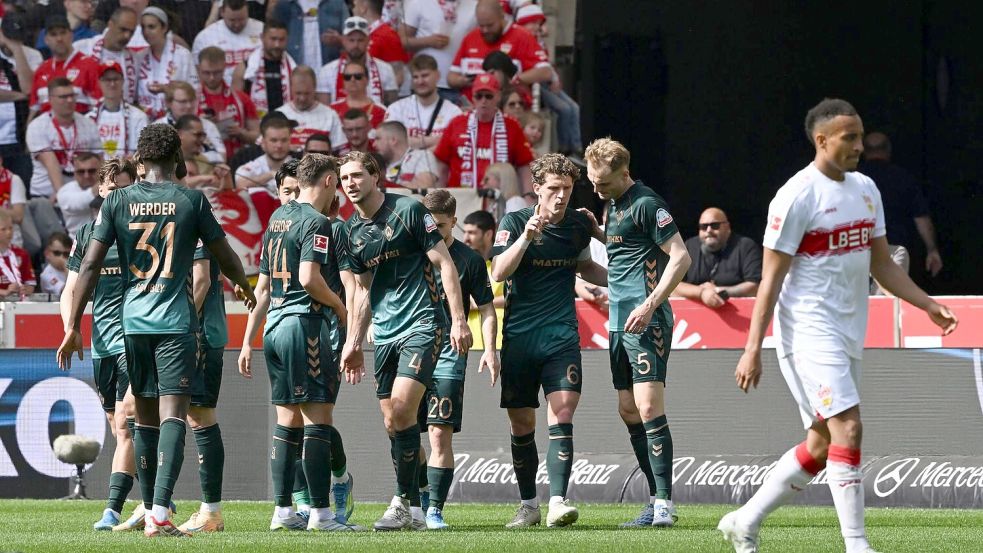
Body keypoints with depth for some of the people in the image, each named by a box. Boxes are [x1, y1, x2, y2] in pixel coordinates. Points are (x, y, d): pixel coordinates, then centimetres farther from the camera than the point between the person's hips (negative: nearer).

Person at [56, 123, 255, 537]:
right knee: (173, 415, -9)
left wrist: (73, 326, 3)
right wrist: (243, 286, 32)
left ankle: (151, 510, 21)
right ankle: (159, 513, -23)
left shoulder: (117, 201, 3)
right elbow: (225, 258, 10)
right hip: (176, 323, -3)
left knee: (145, 417, 15)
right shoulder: (190, 201, -1)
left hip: (133, 323, 3)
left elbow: (90, 265, -1)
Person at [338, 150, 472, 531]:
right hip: (385, 334, 7)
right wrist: (354, 342, 17)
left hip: (422, 324, -7)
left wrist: (458, 320, -13)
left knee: (401, 409, -19)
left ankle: (403, 503, -10)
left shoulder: (408, 211, -8)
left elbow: (444, 263, -7)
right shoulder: (352, 231, 11)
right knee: (391, 423, 4)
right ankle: (413, 510, 12)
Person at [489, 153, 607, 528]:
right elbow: (498, 272, -16)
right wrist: (526, 237, -27)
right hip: (519, 338, -1)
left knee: (562, 413, -15)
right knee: (521, 424, 5)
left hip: (562, 336, 1)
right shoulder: (514, 223, -3)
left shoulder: (578, 225, 7)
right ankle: (528, 504, 19)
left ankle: (557, 501, -21)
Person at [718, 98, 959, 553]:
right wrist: (753, 349, -14)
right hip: (809, 332, -8)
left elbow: (880, 264, 20)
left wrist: (929, 306, 9)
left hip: (848, 335, 8)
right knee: (847, 427, -17)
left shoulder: (865, 189, 12)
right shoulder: (797, 196, -12)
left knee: (821, 444, 10)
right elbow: (771, 278, -11)